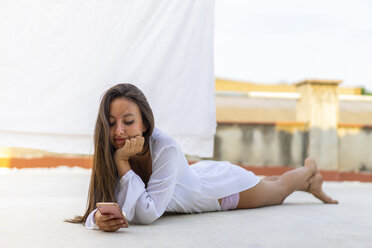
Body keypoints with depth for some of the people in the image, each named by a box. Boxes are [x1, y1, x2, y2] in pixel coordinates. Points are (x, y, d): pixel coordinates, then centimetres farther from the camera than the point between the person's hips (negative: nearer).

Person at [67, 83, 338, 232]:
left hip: (224, 185, -6)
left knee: (277, 189, 27)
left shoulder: (165, 147, -44)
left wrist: (123, 163, -49)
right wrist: (98, 218, -51)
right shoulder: (110, 152, -28)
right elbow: (98, 205, -29)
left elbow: (147, 214, -46)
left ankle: (310, 171, 59)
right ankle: (308, 184, 64)